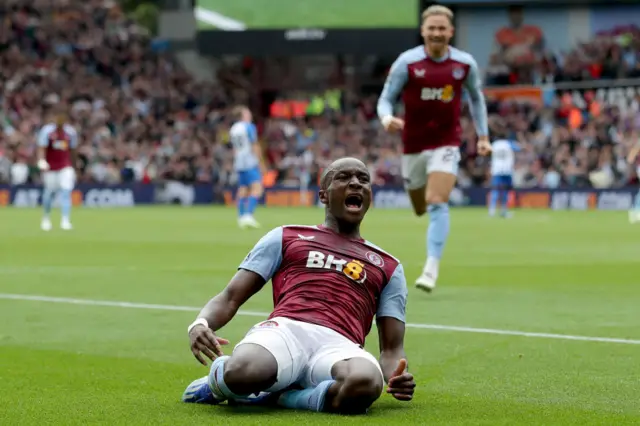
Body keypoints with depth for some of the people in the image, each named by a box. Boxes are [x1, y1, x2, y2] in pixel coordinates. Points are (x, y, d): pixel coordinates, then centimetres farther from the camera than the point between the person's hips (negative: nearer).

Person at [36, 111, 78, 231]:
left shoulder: (70, 132, 2)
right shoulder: (47, 131, -8)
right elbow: (42, 148, -16)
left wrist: (73, 167, 17)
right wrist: (41, 161, -34)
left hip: (66, 167, 1)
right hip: (50, 167, -1)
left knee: (66, 192, -13)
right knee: (49, 192, 8)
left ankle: (65, 220, -15)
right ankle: (46, 218, 30)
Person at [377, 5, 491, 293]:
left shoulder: (465, 64, -4)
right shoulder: (407, 62, -10)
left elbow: (476, 97, 13)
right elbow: (386, 99, -5)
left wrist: (483, 135, 9)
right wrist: (386, 118, -28)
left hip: (446, 144, -1)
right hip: (413, 145, 1)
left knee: (437, 204, -19)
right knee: (421, 209, 14)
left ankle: (431, 269, -18)